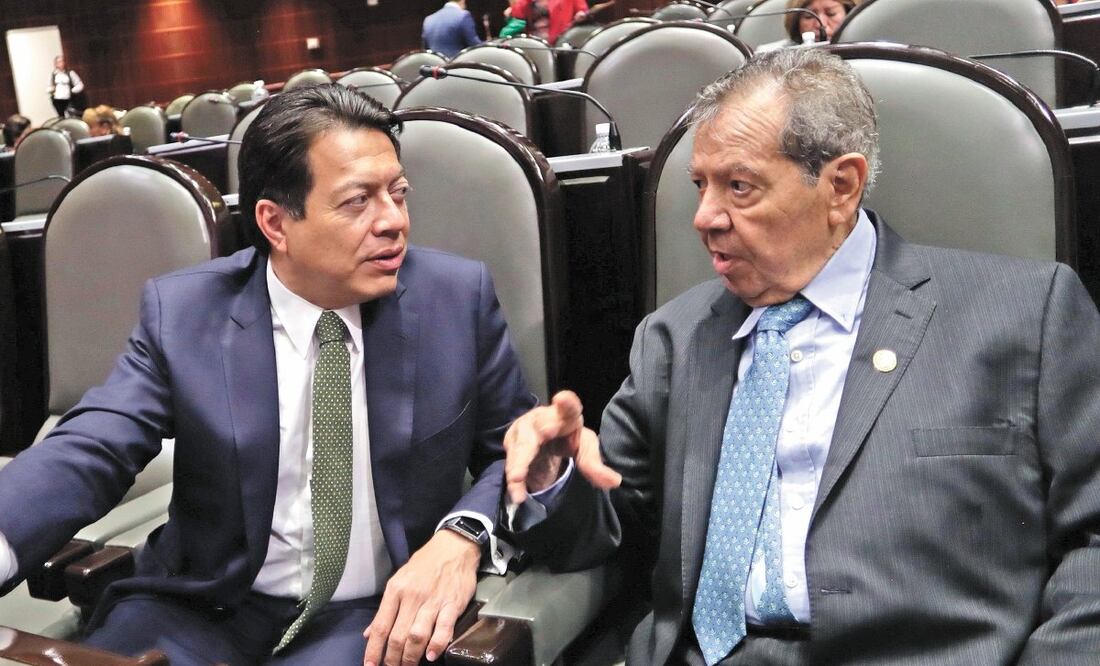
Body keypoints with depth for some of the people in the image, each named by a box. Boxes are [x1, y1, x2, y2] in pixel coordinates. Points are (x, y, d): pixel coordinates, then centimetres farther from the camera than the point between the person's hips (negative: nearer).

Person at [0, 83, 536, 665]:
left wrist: (462, 536, -21)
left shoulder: (459, 296, -5)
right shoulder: (182, 312, -4)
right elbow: (88, 452, -11)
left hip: (376, 616, 0)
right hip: (205, 609, 1)